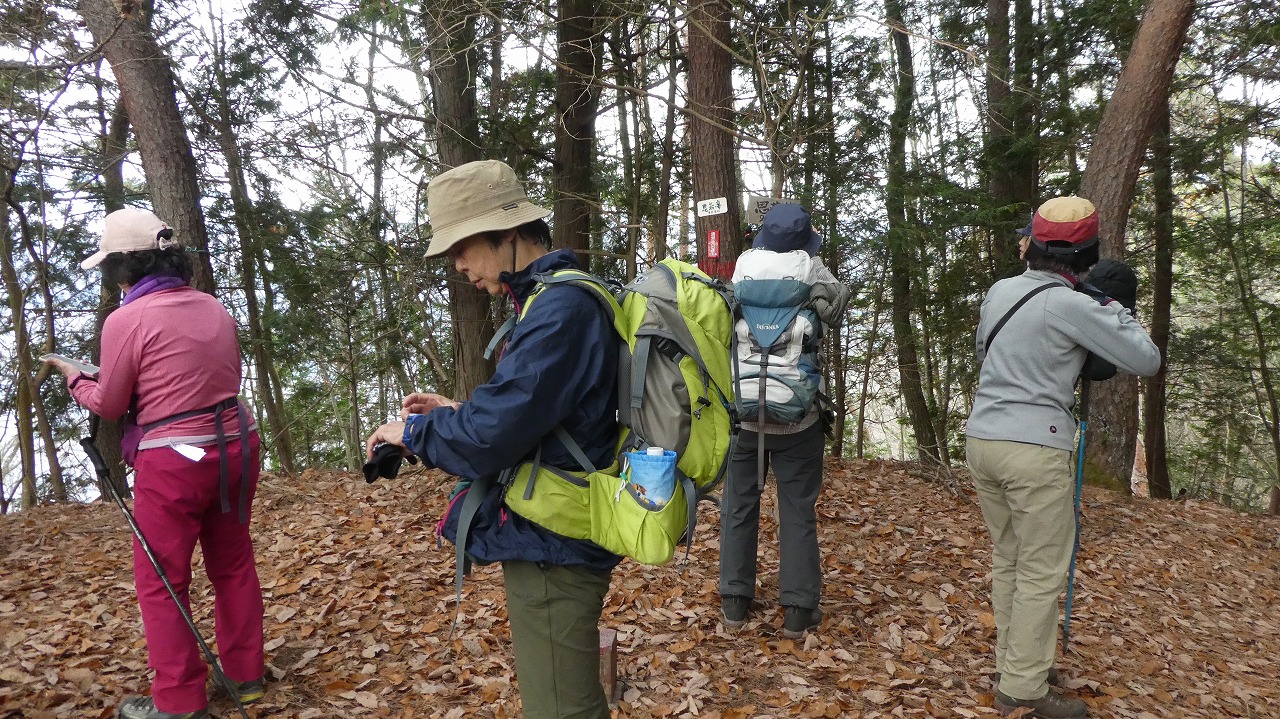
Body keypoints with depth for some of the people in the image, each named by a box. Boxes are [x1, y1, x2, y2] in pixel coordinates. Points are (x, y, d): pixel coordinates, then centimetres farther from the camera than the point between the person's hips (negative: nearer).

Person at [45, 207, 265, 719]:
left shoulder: (126, 320, -12)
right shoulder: (214, 308, 6)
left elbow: (109, 405, -2)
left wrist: (74, 377, 16)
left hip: (174, 461, -6)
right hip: (235, 446, 6)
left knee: (161, 582, 7)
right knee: (233, 565, 17)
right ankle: (246, 674, 28)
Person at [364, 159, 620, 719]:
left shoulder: (558, 310, -23)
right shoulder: (559, 298, 11)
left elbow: (487, 437, -26)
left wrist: (412, 431, -8)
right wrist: (455, 411, 10)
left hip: (552, 550, -10)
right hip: (554, 539, 10)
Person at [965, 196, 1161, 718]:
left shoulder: (1000, 291, 7)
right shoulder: (1071, 305, -12)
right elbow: (1146, 361, -5)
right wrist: (1117, 311, 7)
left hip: (982, 438, 7)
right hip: (1035, 448, -7)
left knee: (1007, 560, 17)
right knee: (1042, 573, 2)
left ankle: (1013, 665, 27)